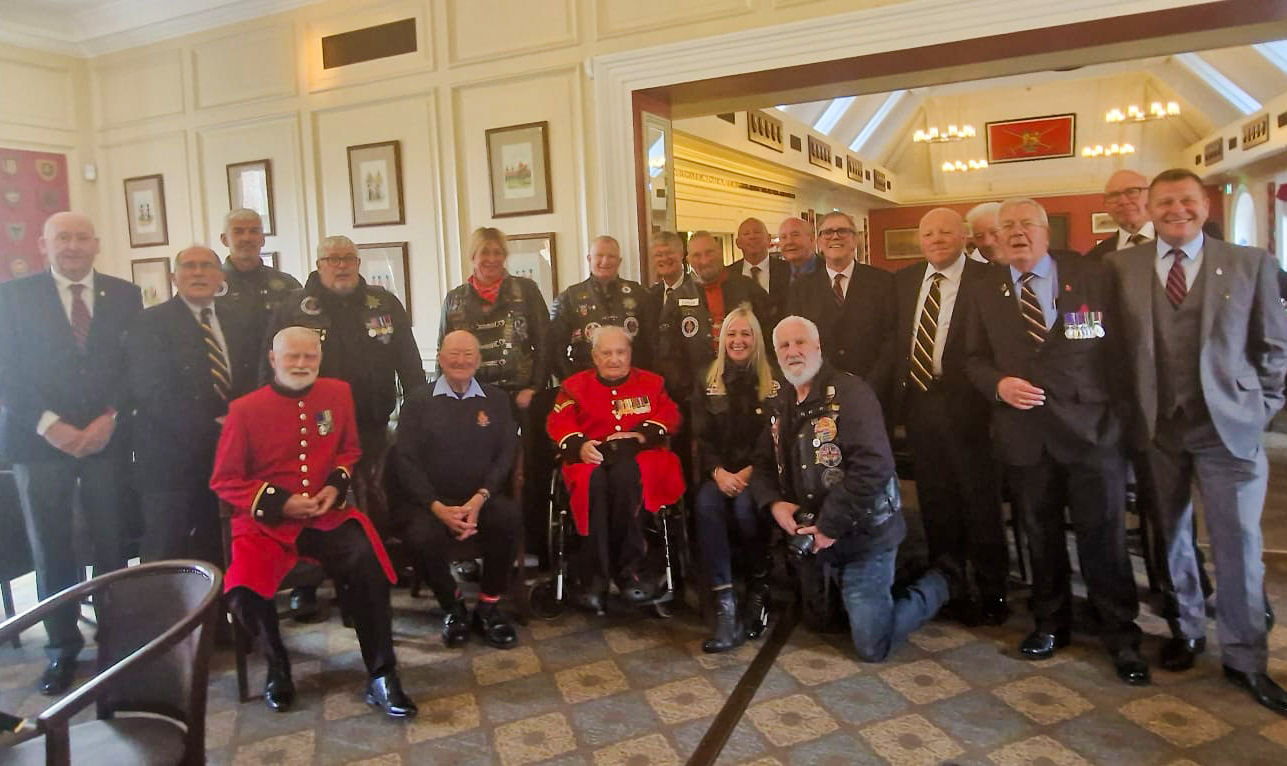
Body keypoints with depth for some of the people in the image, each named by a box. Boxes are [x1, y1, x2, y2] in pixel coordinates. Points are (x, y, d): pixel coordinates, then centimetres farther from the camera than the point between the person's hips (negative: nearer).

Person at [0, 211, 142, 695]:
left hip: (107, 437, 1)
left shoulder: (124, 295, 7)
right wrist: (49, 424, -11)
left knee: (112, 542, 3)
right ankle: (62, 646, 18)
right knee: (50, 548, 5)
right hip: (40, 439, 0)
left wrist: (109, 418, -8)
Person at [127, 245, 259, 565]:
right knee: (166, 553, 4)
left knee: (216, 550, 11)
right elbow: (150, 391, -13)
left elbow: (255, 379, 12)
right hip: (171, 458, -4)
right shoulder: (149, 323, -4)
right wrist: (209, 427, -17)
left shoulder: (243, 319, 11)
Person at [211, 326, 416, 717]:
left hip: (328, 516, 1)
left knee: (368, 565, -27)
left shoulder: (338, 393, 4)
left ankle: (381, 677, -11)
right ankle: (278, 667, 8)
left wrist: (337, 485, -2)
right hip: (266, 522, -1)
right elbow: (223, 480, 1)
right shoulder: (245, 409, -4)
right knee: (243, 593, -26)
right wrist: (278, 502, -11)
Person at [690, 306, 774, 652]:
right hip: (719, 472, 2)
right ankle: (725, 607, -33)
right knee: (706, 504, -31)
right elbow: (701, 437, 5)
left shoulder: (773, 383, 6)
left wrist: (749, 471, -17)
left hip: (757, 472, -2)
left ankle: (759, 588, -8)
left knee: (745, 505, -34)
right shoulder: (708, 383, 12)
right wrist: (718, 471, -13)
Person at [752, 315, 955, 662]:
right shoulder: (780, 403, 8)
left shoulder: (850, 393, -17)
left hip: (862, 534, -7)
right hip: (812, 535, 7)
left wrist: (831, 525, -23)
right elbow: (764, 463, 10)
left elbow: (873, 467, -26)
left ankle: (937, 583, 22)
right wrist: (774, 503, -11)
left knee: (873, 646, -1)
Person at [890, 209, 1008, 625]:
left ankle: (991, 591, 23)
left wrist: (989, 392, -18)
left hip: (965, 405, -5)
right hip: (918, 401, 5)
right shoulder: (904, 281, 9)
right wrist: (899, 394, 4)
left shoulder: (986, 280, -8)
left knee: (980, 500, 6)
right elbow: (895, 339, 10)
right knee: (935, 501, 16)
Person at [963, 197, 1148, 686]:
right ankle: (1050, 622, 31)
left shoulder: (1091, 276, 1)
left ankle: (1121, 634, 21)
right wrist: (998, 384, -11)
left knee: (1103, 535, 3)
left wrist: (1119, 412, -3)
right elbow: (974, 358, 10)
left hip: (1090, 427, -2)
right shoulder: (982, 293, 7)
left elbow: (1116, 347, 2)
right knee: (1040, 535, 13)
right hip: (1023, 432, 2)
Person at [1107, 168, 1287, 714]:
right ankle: (1186, 630, 32)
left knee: (1238, 544, 3)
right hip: (1155, 426, 1)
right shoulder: (1119, 267, 1)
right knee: (1170, 537, 13)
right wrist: (1129, 409, -1)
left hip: (1228, 425, -1)